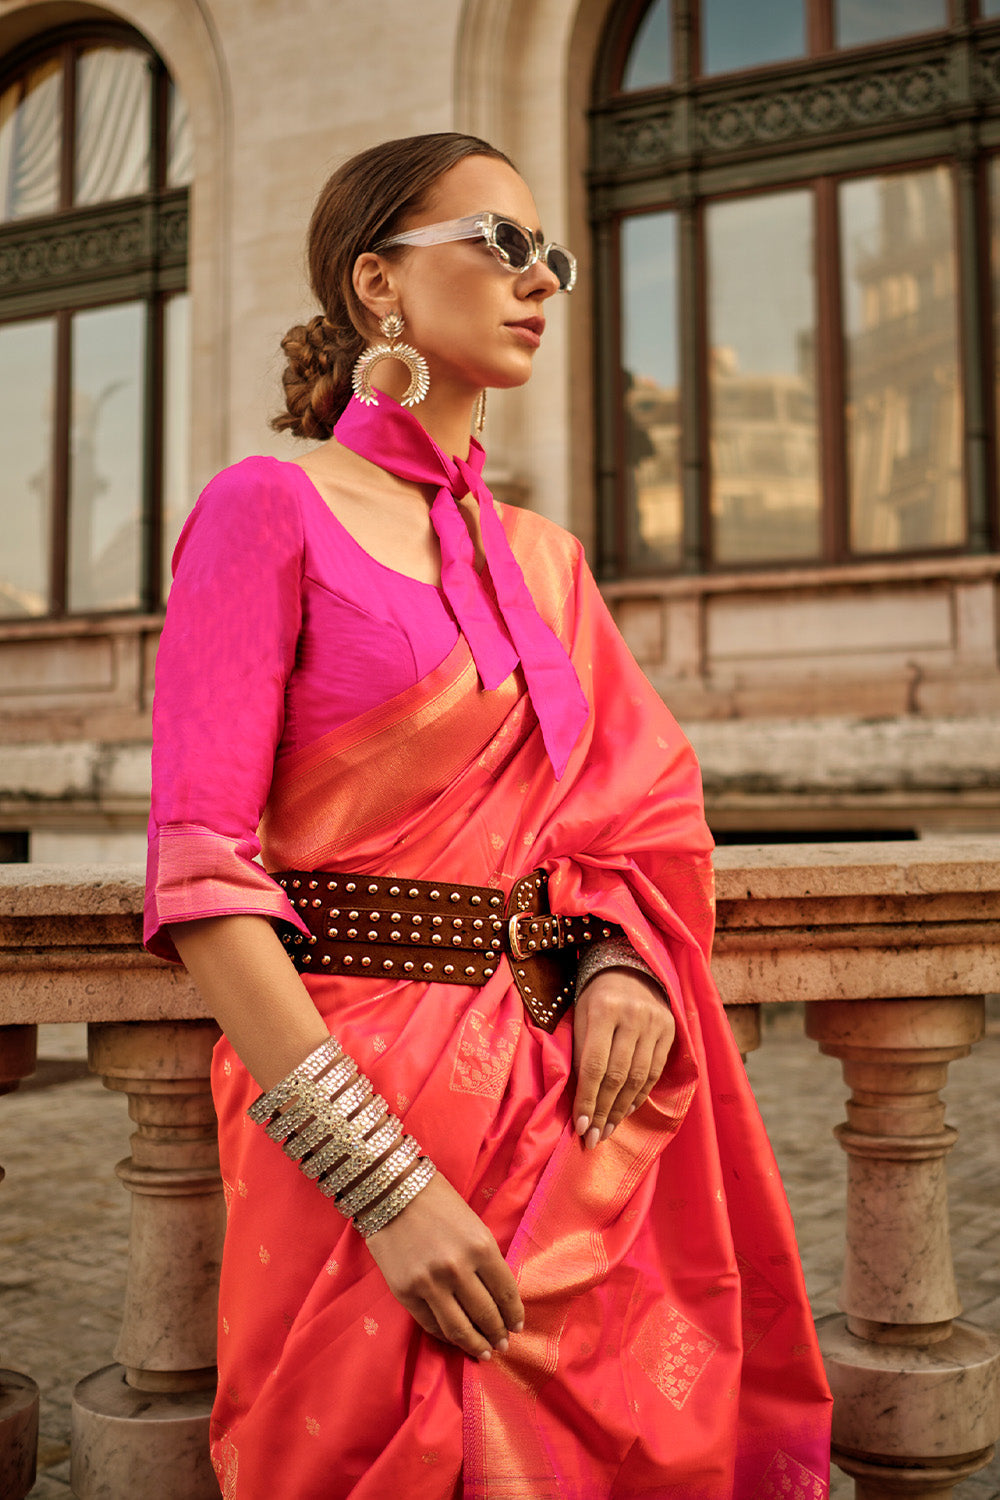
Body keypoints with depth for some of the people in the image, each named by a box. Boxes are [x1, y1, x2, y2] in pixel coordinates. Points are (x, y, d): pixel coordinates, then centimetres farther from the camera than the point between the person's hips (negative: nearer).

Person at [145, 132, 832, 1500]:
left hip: (563, 1093, 6)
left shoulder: (546, 560, 12)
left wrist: (629, 957, -8)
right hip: (357, 1091, -5)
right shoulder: (273, 506, -7)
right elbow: (201, 871, -14)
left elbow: (641, 801, 15)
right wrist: (384, 1180, -20)